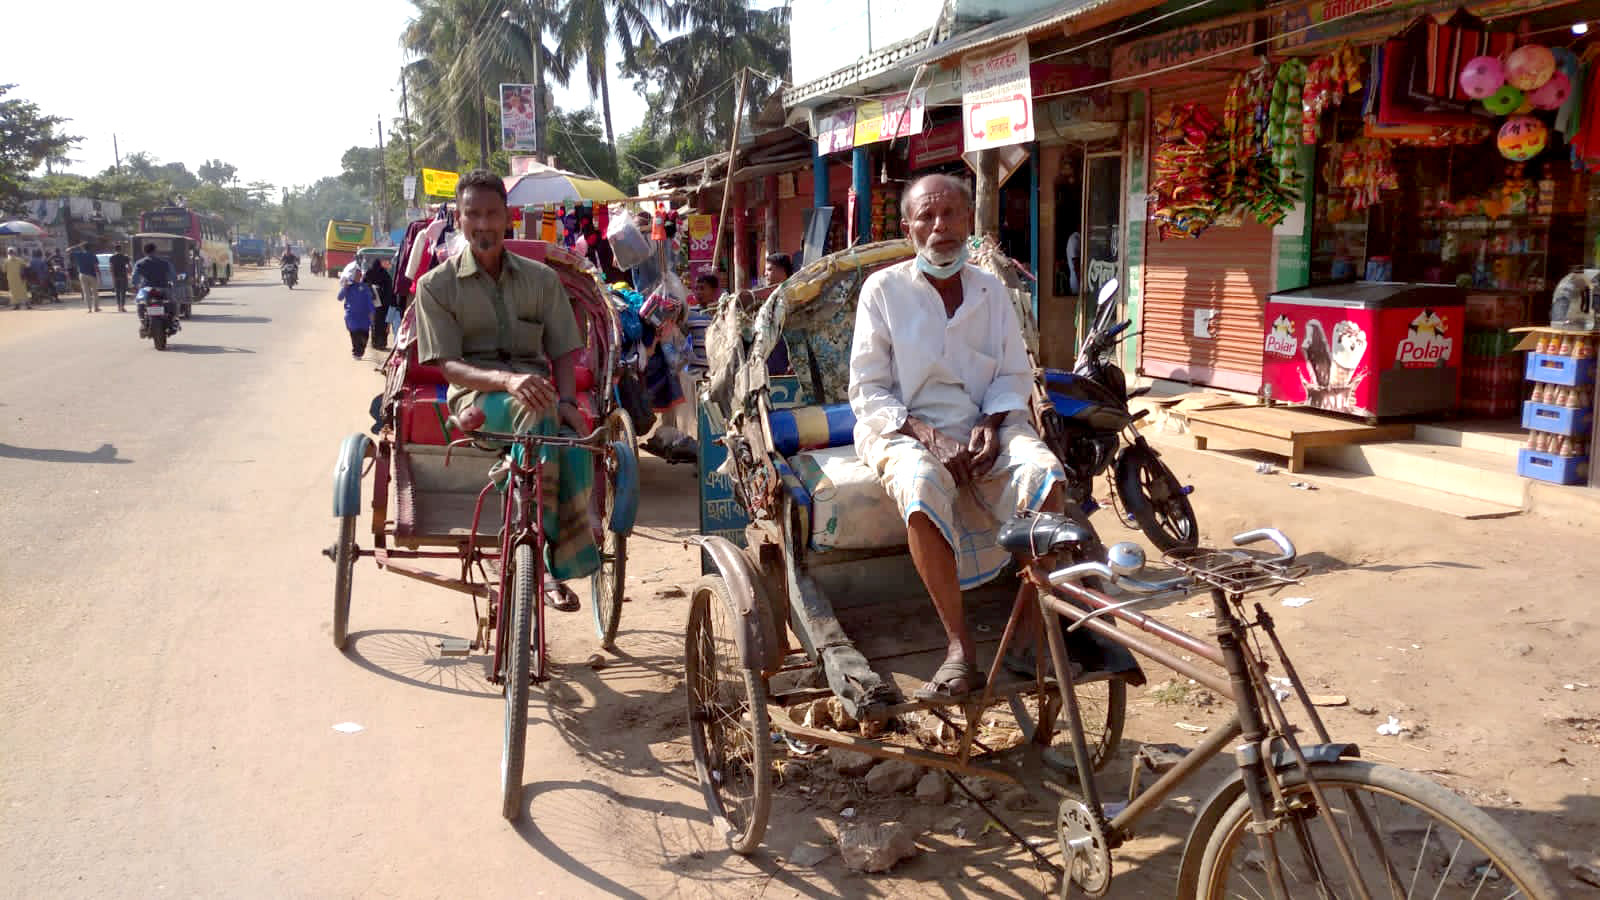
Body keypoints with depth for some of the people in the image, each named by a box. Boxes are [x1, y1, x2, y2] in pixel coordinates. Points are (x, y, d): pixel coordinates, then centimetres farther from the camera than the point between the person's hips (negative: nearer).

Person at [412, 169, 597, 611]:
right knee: (535, 413, -38)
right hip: (477, 396, -3)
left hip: (536, 388, 3)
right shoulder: (437, 285, 6)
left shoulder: (541, 279, 13)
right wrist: (507, 380, -25)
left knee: (575, 440, -33)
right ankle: (547, 559, -37)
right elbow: (448, 365, -5)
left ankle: (558, 560, -22)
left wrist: (567, 400, -13)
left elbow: (563, 352, 9)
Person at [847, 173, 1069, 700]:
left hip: (983, 427, 3)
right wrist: (921, 433, -16)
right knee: (922, 485, -38)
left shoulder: (991, 290, 15)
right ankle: (959, 648, -33)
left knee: (1045, 474, -29)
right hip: (904, 429, -3)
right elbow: (867, 390, -1)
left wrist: (992, 423, -8)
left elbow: (1015, 375, 13)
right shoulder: (883, 290, 4)